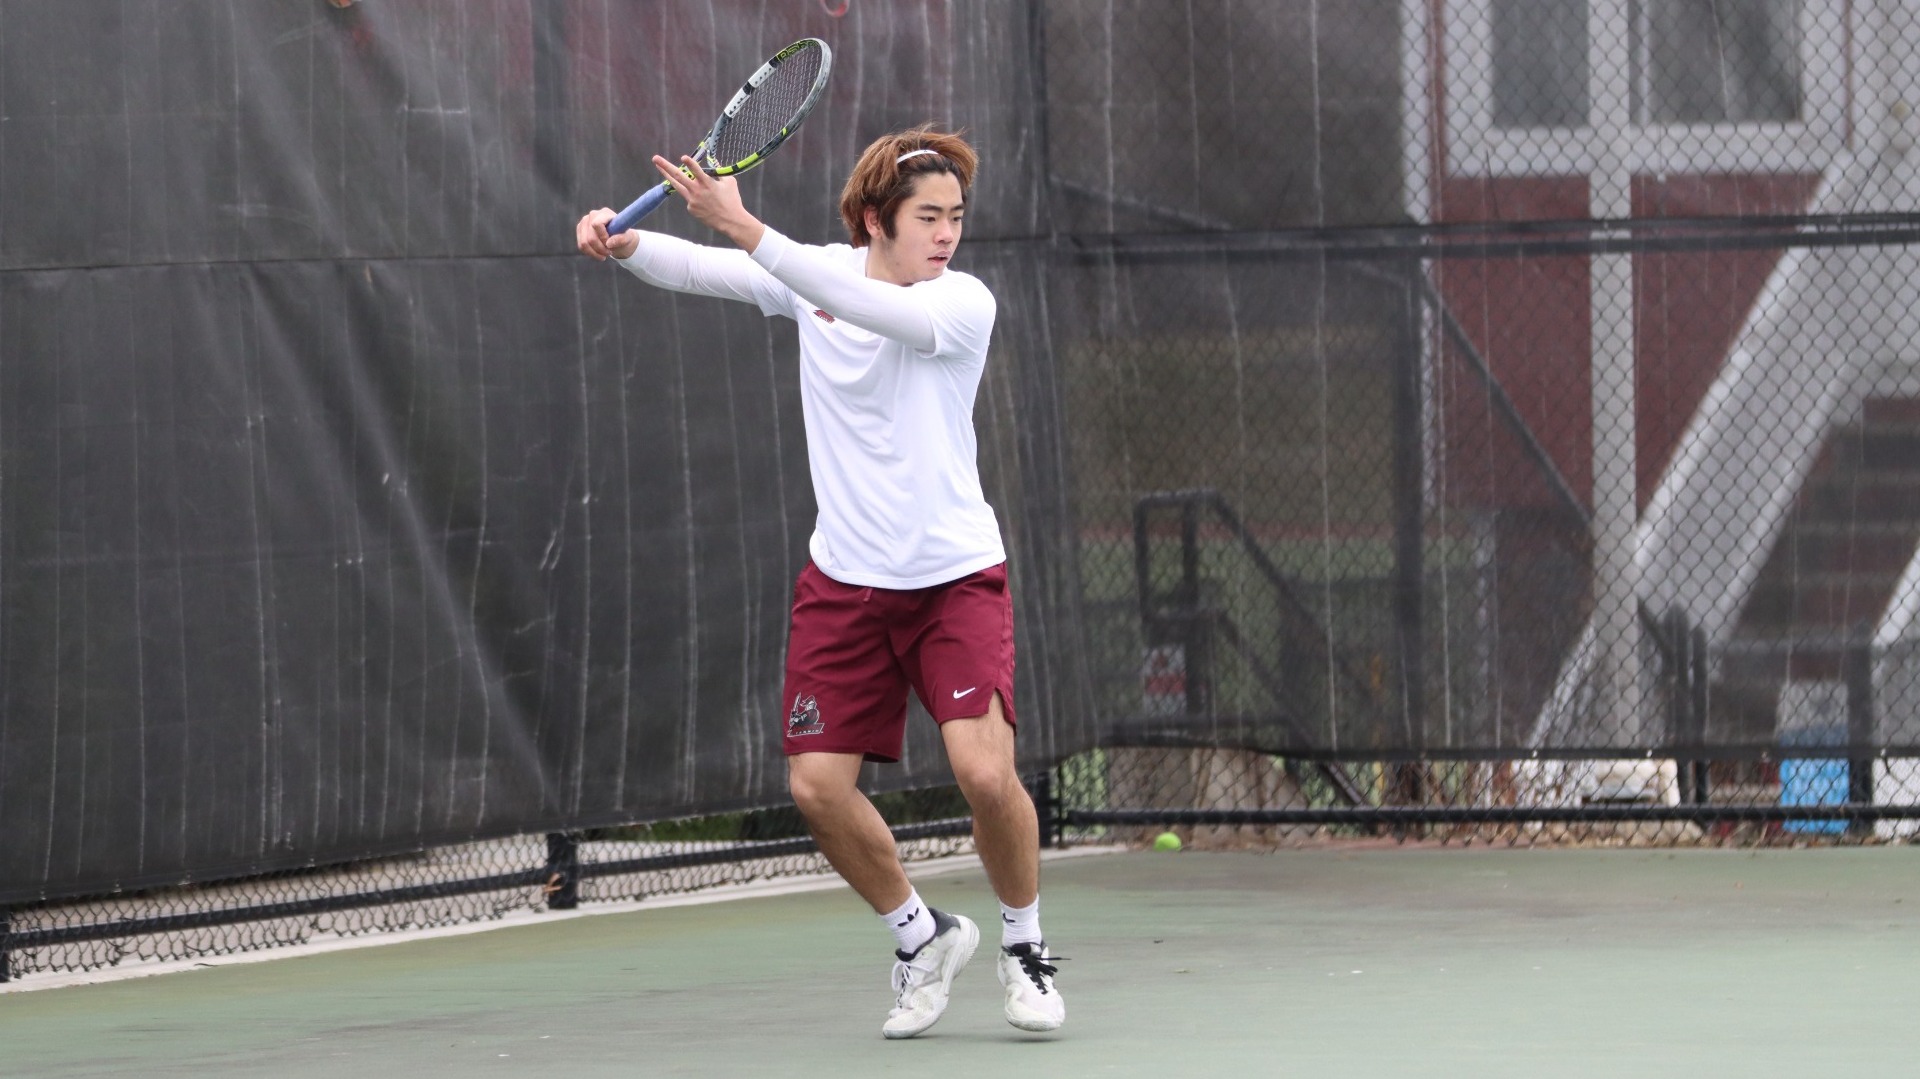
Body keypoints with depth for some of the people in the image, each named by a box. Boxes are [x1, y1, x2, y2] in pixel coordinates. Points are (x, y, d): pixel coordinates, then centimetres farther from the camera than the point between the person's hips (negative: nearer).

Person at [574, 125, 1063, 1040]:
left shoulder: (963, 303, -16)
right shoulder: (818, 274, 0)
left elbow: (869, 307, -33)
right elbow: (703, 269, -5)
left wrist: (746, 230, -43)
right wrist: (626, 245, -28)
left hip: (955, 577, -4)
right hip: (845, 579, 4)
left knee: (985, 771, -19)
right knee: (817, 786, -4)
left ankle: (1025, 945, 7)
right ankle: (922, 936, 21)